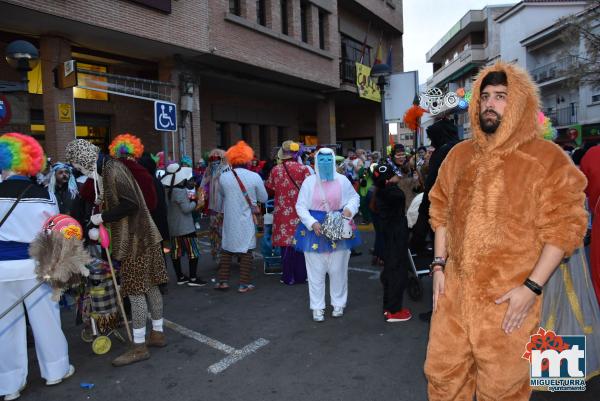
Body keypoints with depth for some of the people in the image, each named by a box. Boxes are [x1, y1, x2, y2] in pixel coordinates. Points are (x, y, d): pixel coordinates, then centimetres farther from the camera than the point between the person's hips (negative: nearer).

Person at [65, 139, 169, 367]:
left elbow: (130, 204, -24)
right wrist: (100, 223, 9)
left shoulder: (112, 170, -17)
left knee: (135, 290, -2)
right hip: (139, 237, 9)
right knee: (149, 286, 15)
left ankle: (139, 347, 8)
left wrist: (103, 217, -14)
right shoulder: (106, 169, 12)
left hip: (135, 240, -9)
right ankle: (157, 334, 27)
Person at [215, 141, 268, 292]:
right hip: (247, 221, -2)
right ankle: (244, 284, 11)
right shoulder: (254, 177, -13)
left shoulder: (223, 177, -7)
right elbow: (263, 198, -2)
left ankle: (223, 281, 20)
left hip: (229, 220, 2)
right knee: (246, 251, 8)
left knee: (226, 250, 15)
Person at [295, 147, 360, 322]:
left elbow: (355, 197, 12)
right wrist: (312, 223, -16)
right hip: (314, 229, -1)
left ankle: (338, 304, 27)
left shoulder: (342, 180, 0)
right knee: (316, 271, 4)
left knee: (338, 269, 9)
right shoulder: (309, 181, -2)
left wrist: (349, 209, -10)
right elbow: (300, 206, -2)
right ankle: (317, 307, 17)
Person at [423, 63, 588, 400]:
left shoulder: (547, 159, -8)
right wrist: (439, 264, 7)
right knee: (442, 373, 17)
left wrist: (532, 287, -14)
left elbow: (563, 226, -9)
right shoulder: (460, 155, 8)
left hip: (510, 298, -4)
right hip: (454, 289, 5)